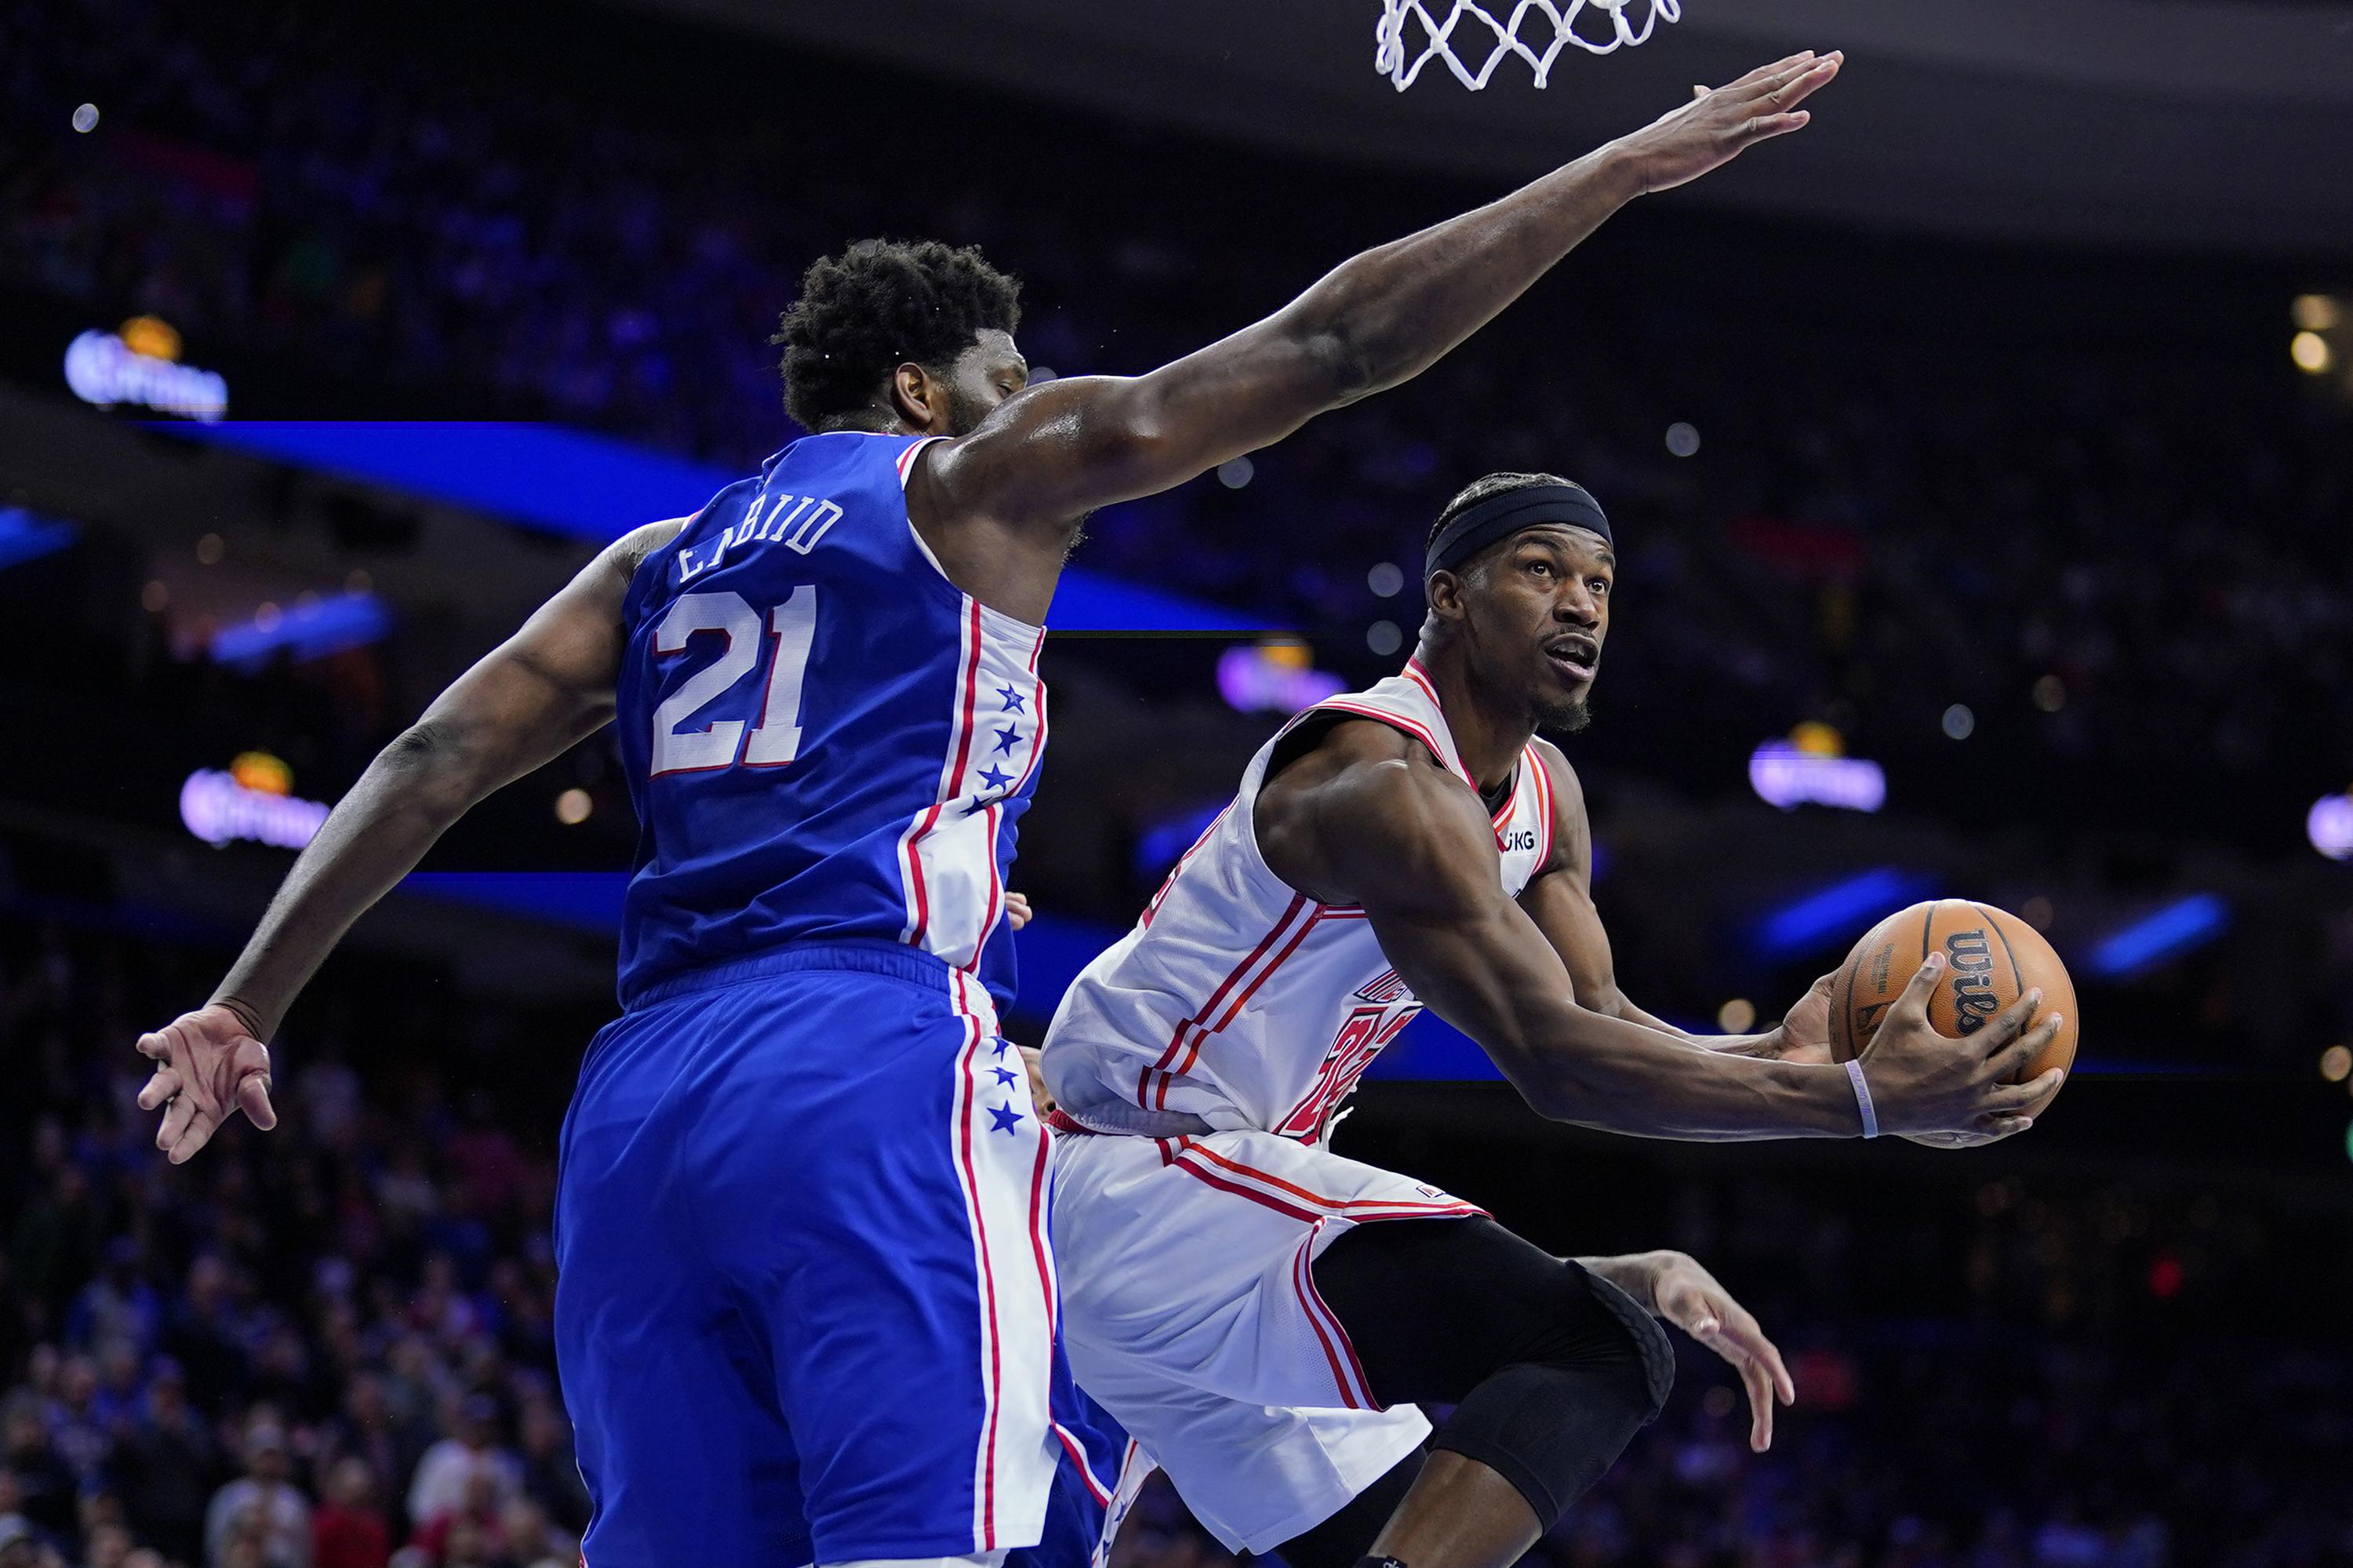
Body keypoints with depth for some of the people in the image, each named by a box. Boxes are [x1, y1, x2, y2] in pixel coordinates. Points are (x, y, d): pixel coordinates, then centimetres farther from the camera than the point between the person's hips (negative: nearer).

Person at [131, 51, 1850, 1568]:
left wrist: (247, 1004, 22)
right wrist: (1628, 169, 11)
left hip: (641, 1095, 7)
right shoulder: (977, 477, 12)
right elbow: (1328, 343, 8)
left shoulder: (661, 559, 27)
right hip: (873, 1070, -6)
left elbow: (434, 763, 19)